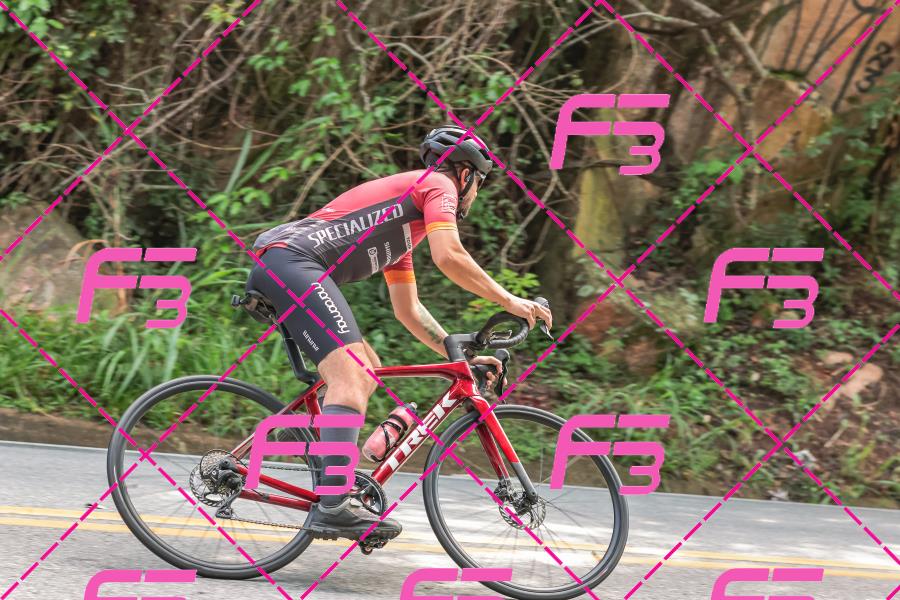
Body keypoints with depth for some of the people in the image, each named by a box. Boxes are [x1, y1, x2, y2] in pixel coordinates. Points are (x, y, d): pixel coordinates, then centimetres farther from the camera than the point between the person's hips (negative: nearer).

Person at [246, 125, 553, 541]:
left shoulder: (404, 227, 34)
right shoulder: (439, 184, 7)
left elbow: (408, 311, 37)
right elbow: (449, 257, -9)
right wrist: (510, 302, 0)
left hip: (271, 271, 10)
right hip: (294, 261, -10)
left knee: (366, 369, 18)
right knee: (352, 375, -20)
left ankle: (331, 492, 13)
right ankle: (332, 508, -32)